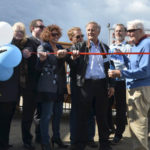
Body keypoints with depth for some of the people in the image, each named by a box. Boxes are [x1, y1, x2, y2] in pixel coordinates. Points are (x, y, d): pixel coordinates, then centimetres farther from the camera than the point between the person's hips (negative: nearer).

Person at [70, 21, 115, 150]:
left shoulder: (105, 47, 13)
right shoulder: (80, 46, 5)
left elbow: (109, 67, 14)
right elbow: (75, 68, 1)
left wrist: (111, 85, 7)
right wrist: (74, 59, -20)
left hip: (101, 84, 2)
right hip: (85, 84, -2)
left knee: (102, 115, 10)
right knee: (83, 115, 3)